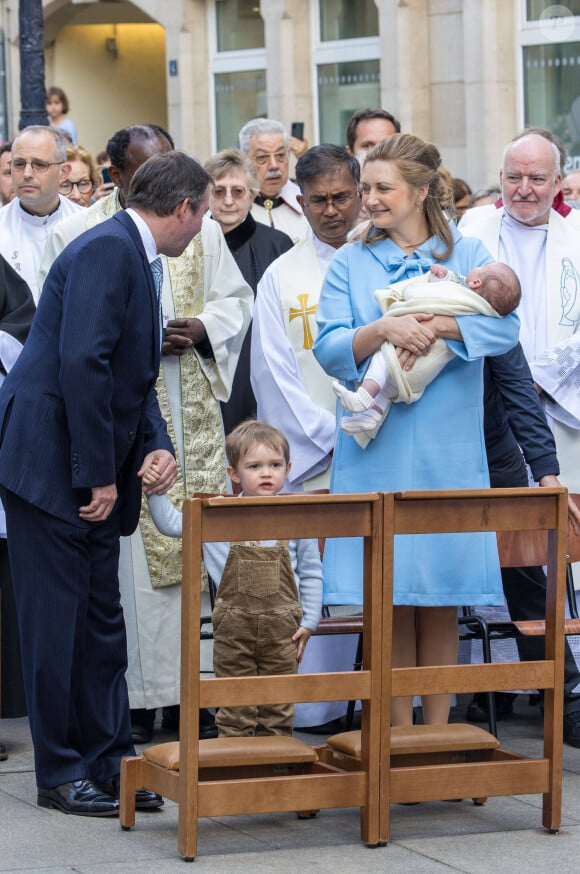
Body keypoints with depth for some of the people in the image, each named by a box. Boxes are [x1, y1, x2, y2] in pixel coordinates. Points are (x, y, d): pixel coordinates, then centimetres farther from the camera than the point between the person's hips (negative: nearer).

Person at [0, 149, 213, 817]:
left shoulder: (135, 256, 16)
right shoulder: (107, 249, -15)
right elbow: (82, 363, -23)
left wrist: (156, 446, 2)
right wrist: (99, 475, -20)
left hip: (93, 474, 10)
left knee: (101, 618, 12)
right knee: (59, 618, -3)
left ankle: (109, 761, 18)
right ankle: (62, 774, 4)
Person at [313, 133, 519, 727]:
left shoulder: (467, 255, 7)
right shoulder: (349, 264, 9)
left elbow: (504, 327, -7)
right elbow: (329, 350, -2)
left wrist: (436, 326, -21)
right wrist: (383, 330, -19)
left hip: (447, 453, 0)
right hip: (375, 450, 0)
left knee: (440, 599, 2)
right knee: (389, 597, -1)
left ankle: (437, 732, 10)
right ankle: (400, 736, 6)